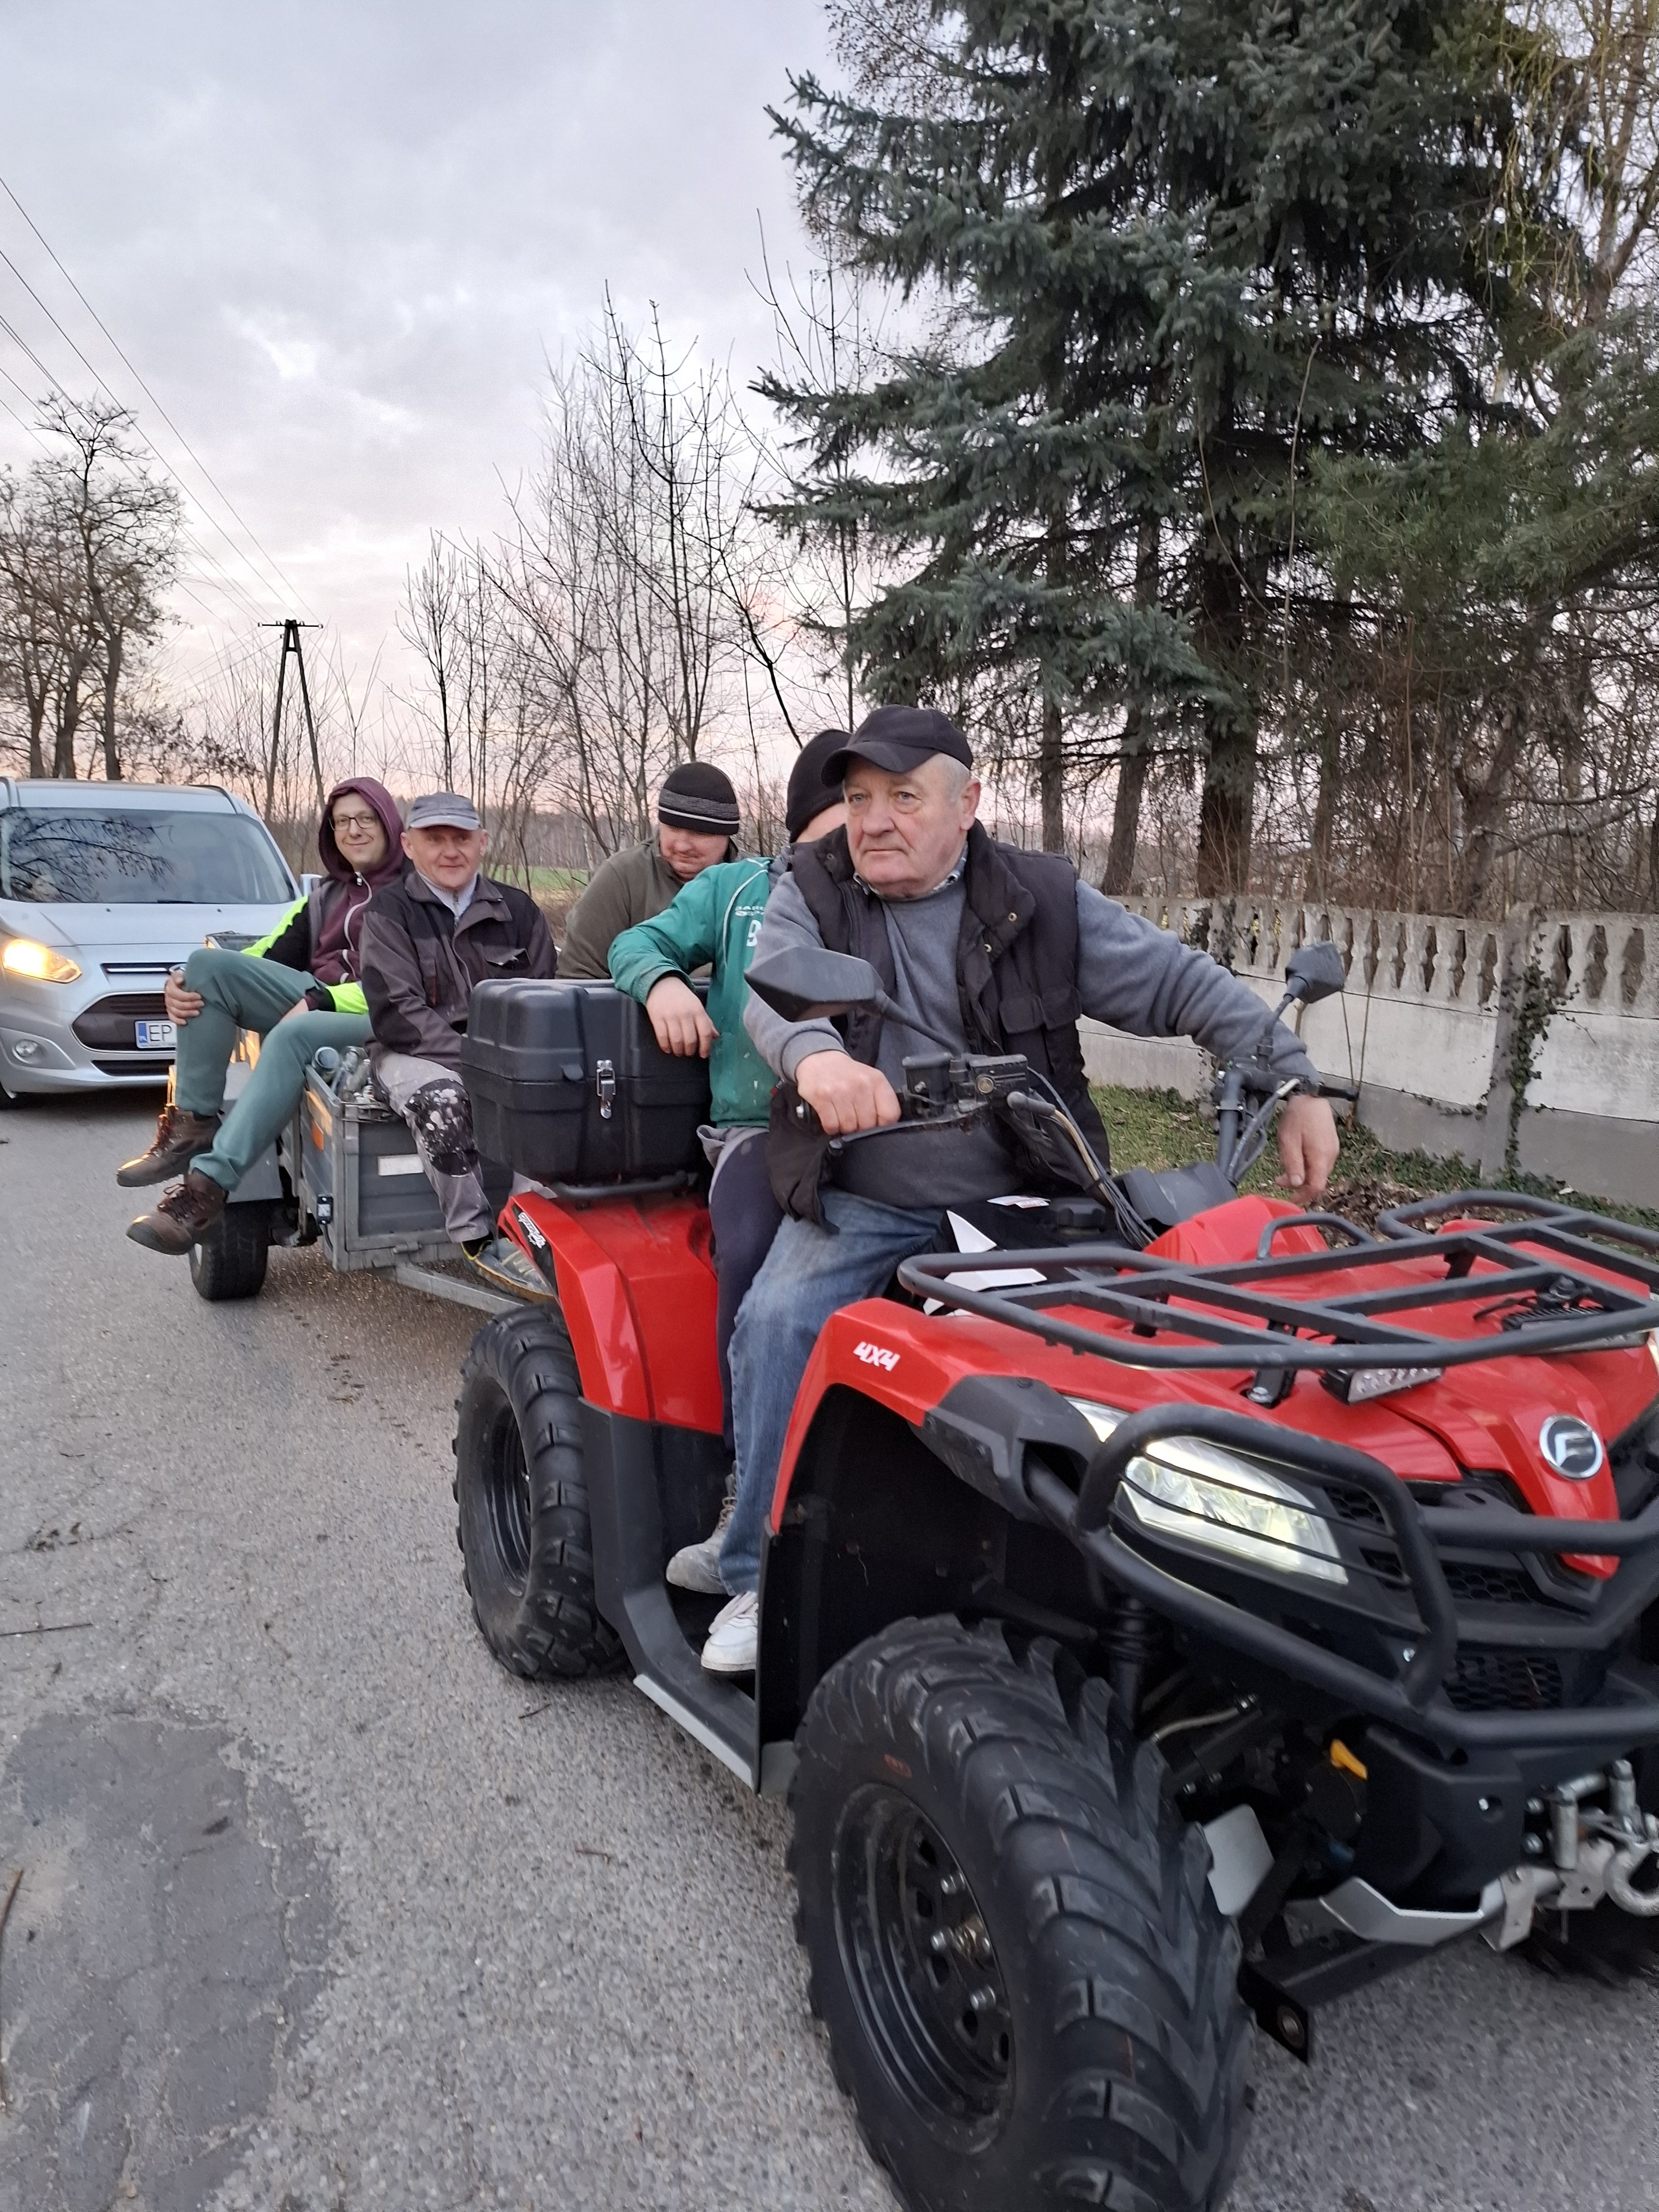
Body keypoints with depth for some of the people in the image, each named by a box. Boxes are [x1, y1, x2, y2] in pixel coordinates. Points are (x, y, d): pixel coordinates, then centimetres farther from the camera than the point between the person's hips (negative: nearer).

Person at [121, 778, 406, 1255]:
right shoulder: (326, 895, 25)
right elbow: (270, 956, 16)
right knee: (208, 963, -15)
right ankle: (193, 1125, -21)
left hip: (382, 1020, -7)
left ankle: (207, 1188, -43)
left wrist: (318, 1002, -20)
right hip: (313, 1000, 7)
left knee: (292, 1036, -39)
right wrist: (186, 988, -2)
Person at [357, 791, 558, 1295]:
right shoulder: (388, 911, 3)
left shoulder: (516, 909, 12)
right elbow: (398, 1013, -8)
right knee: (441, 1097, -36)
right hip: (417, 1053, -2)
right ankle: (479, 1239, -28)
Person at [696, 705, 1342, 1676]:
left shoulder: (1043, 901, 3)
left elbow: (1187, 986, 5)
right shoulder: (811, 892, 3)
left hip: (1014, 1202, 1)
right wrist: (816, 1054, -42)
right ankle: (762, 1579, -7)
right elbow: (776, 990, -18)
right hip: (858, 1209, 0)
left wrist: (1298, 1085, -6)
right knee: (778, 1324, -24)